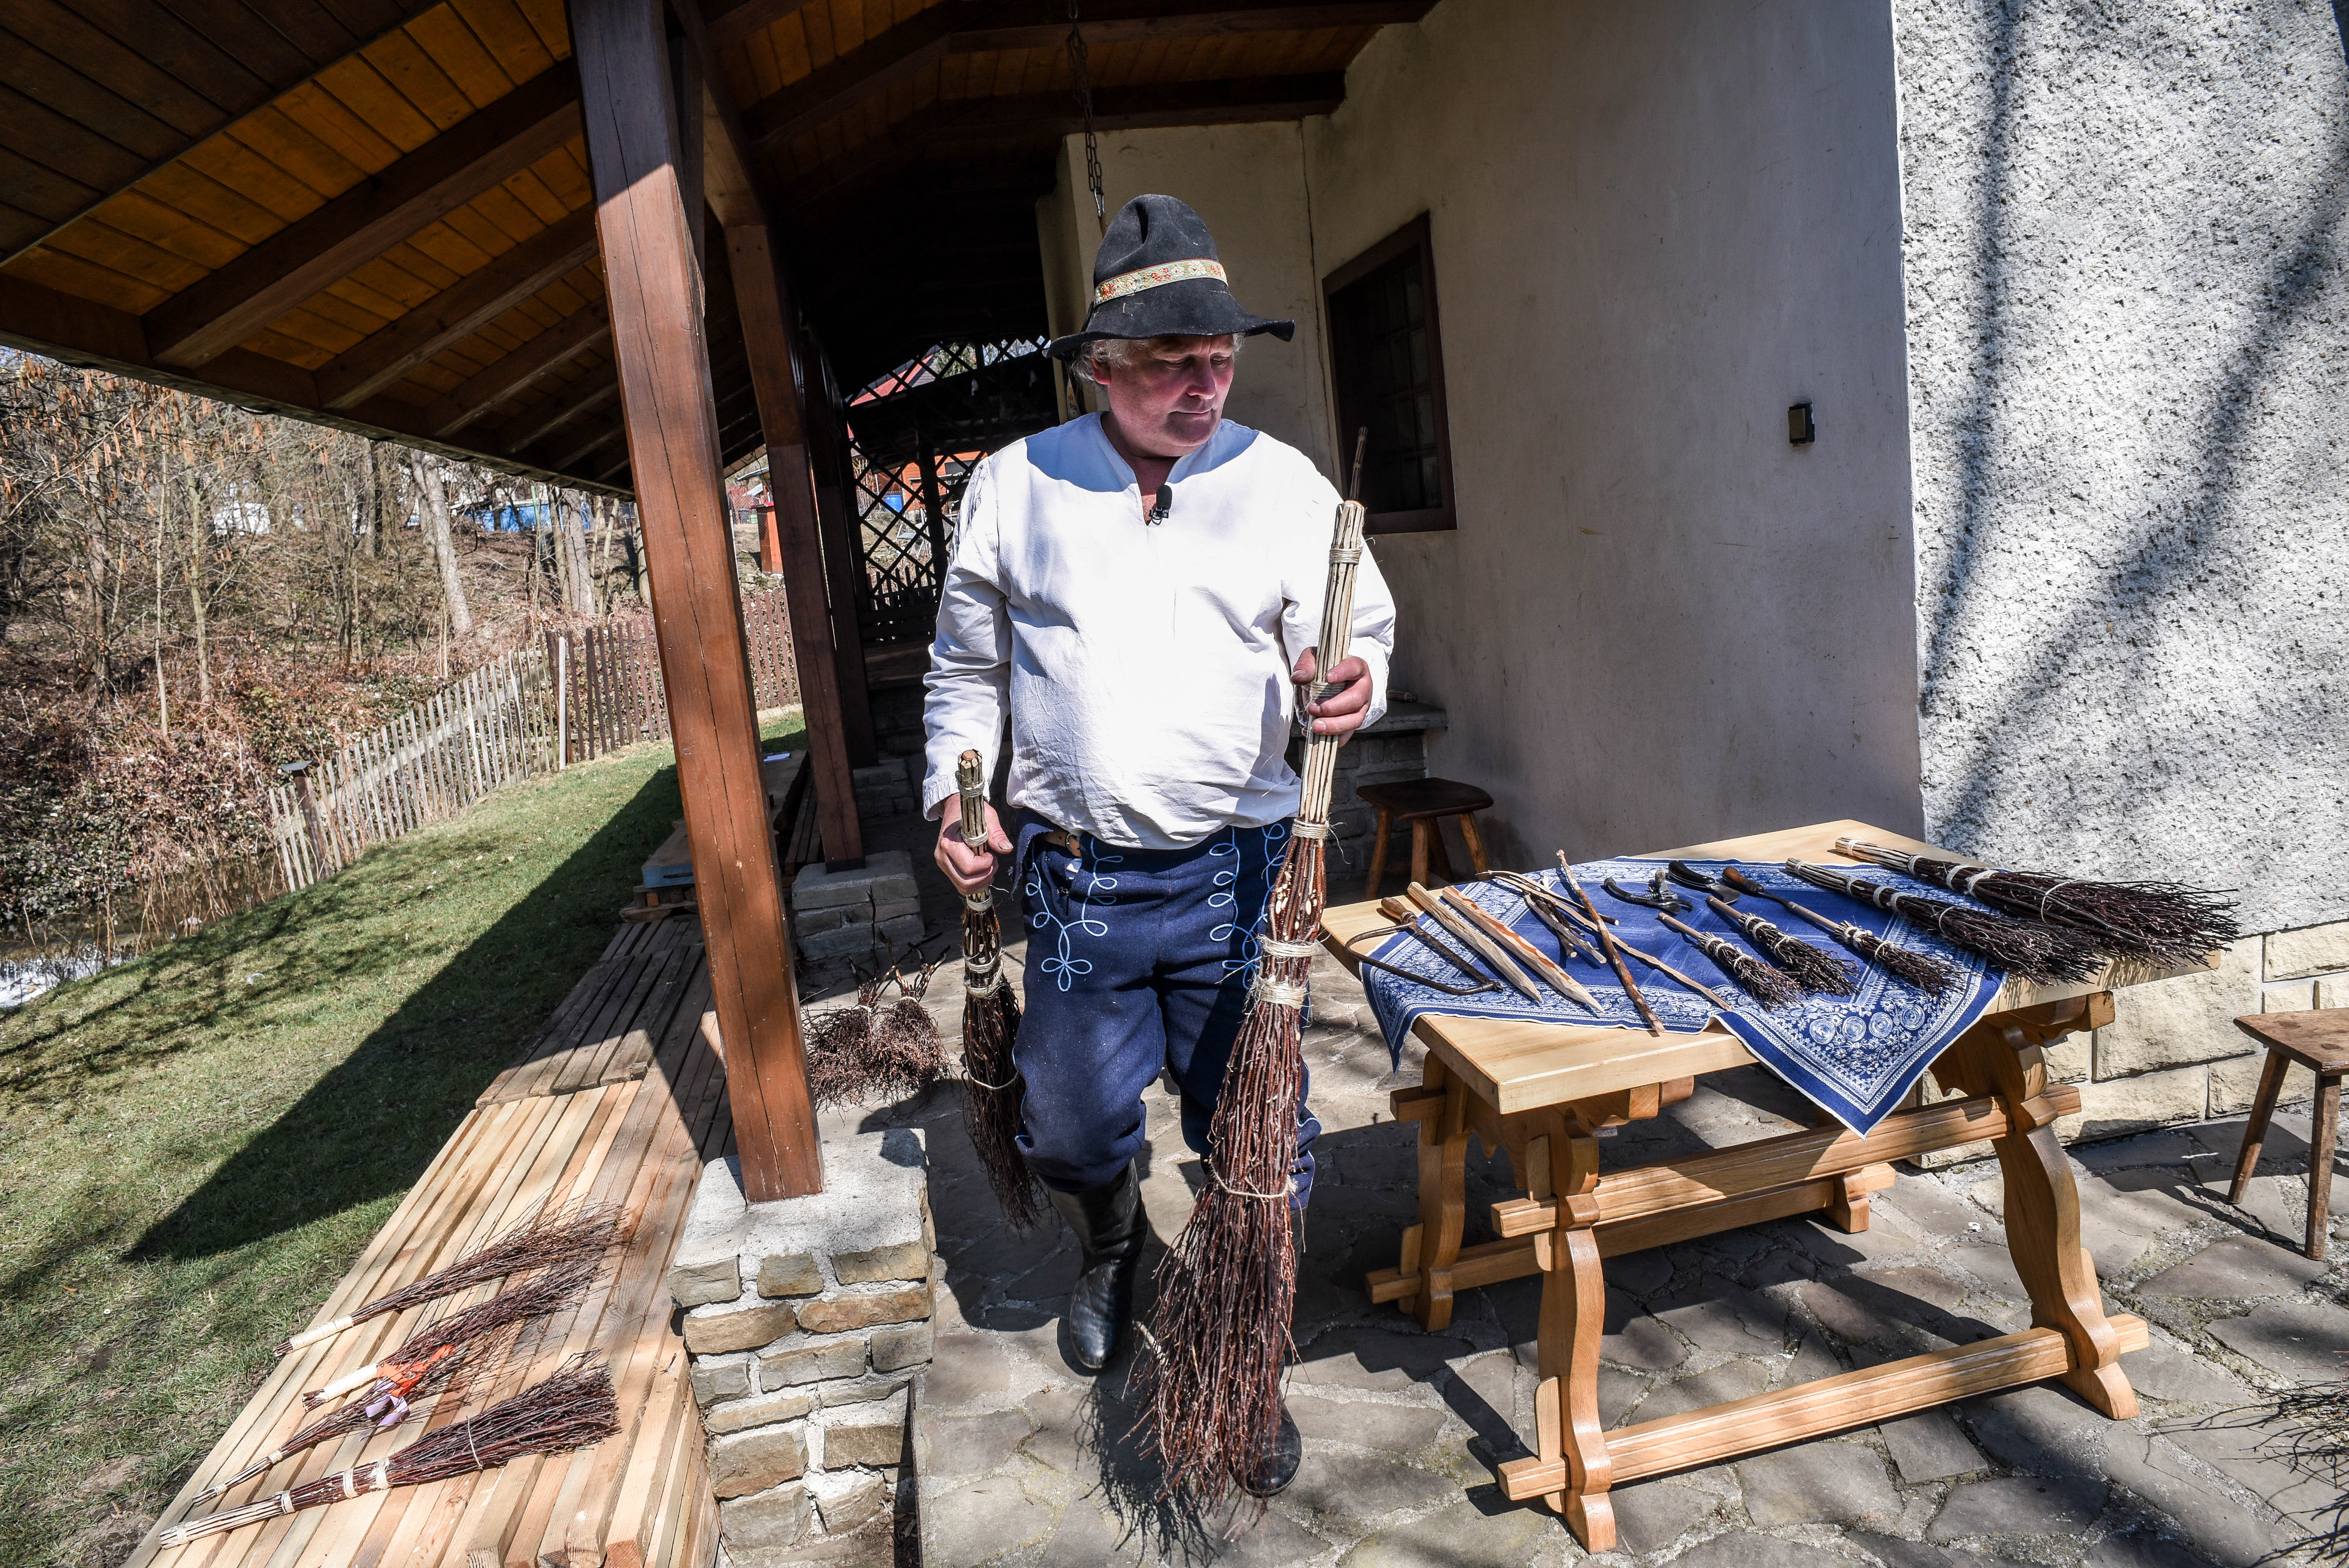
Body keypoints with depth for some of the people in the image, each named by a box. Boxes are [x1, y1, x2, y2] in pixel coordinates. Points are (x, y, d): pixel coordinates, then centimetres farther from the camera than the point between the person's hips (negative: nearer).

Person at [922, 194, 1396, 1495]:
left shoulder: (1285, 486, 0)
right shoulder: (1013, 486, 3)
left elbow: (1354, 640, 1)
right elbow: (966, 667, 13)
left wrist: (1353, 682, -22)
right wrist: (953, 795, 3)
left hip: (1237, 873, -1)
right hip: (1075, 879, 1)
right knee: (1069, 1128, 16)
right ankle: (1112, 1249, 52)